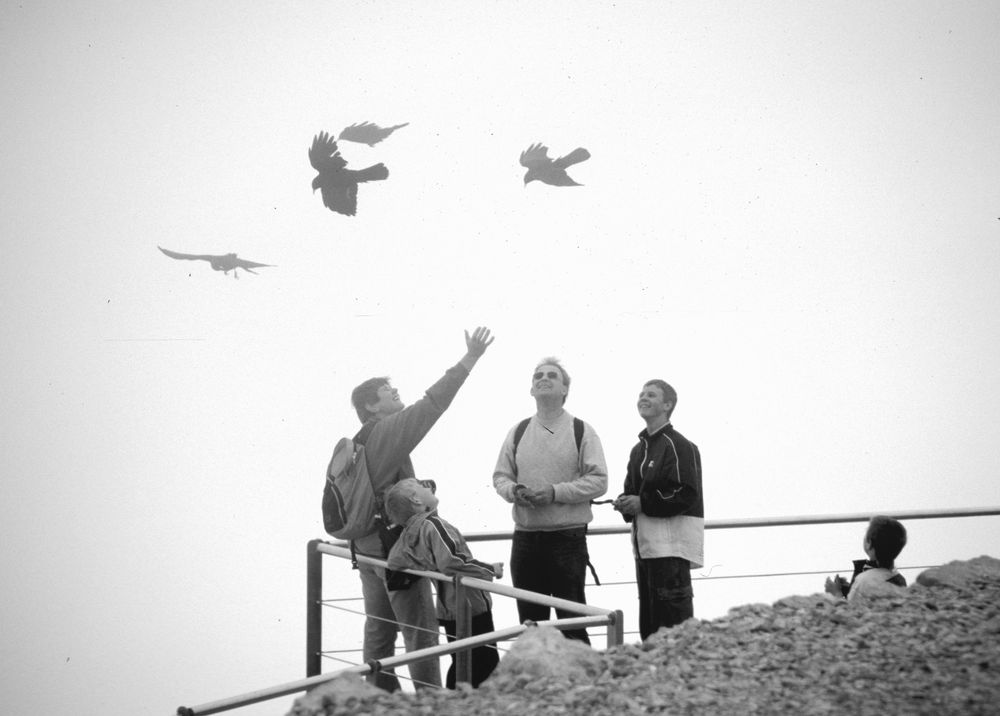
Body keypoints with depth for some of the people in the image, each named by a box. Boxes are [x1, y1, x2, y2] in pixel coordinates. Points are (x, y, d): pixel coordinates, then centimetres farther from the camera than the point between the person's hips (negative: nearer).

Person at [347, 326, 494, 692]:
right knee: (420, 630, -4)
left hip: (367, 546, 9)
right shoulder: (388, 430, -12)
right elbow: (432, 403, -19)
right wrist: (470, 359, -19)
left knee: (379, 630, 13)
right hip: (396, 544, -9)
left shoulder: (356, 443, 13)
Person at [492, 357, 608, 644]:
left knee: (572, 620, -3)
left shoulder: (581, 432, 0)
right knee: (530, 621, 9)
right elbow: (500, 476, 15)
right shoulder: (518, 433, 12)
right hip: (525, 538, 4)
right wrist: (513, 491, -9)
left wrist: (555, 492, -17)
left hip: (568, 537, -4)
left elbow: (598, 480, -6)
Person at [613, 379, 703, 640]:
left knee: (674, 617, -12)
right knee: (649, 620, 11)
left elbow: (687, 494, -16)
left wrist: (642, 503, -16)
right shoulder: (638, 449, 19)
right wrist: (626, 502, 2)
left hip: (671, 539, -9)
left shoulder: (678, 445, -9)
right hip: (645, 540, 9)